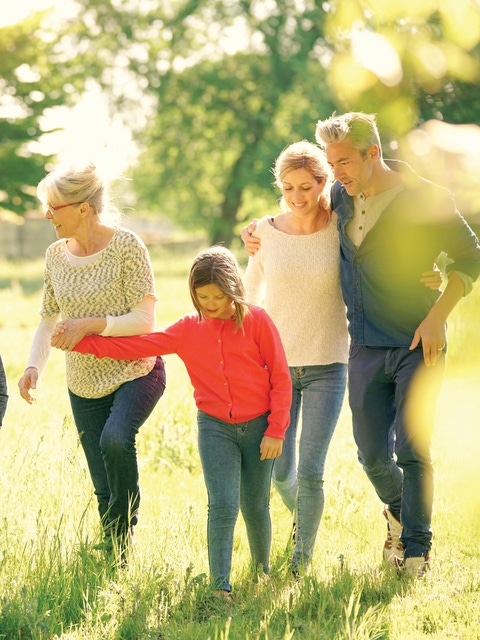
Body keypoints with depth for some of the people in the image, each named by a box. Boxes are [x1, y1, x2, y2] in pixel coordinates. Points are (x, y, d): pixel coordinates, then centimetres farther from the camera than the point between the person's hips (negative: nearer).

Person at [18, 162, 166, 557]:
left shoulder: (126, 246, -14)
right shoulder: (56, 255, 3)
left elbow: (145, 320, -16)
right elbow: (48, 318, 11)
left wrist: (90, 324, -28)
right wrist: (34, 366, -6)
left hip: (136, 372, -5)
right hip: (85, 384, 5)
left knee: (115, 439, -33)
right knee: (103, 489, 4)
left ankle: (125, 524, -9)